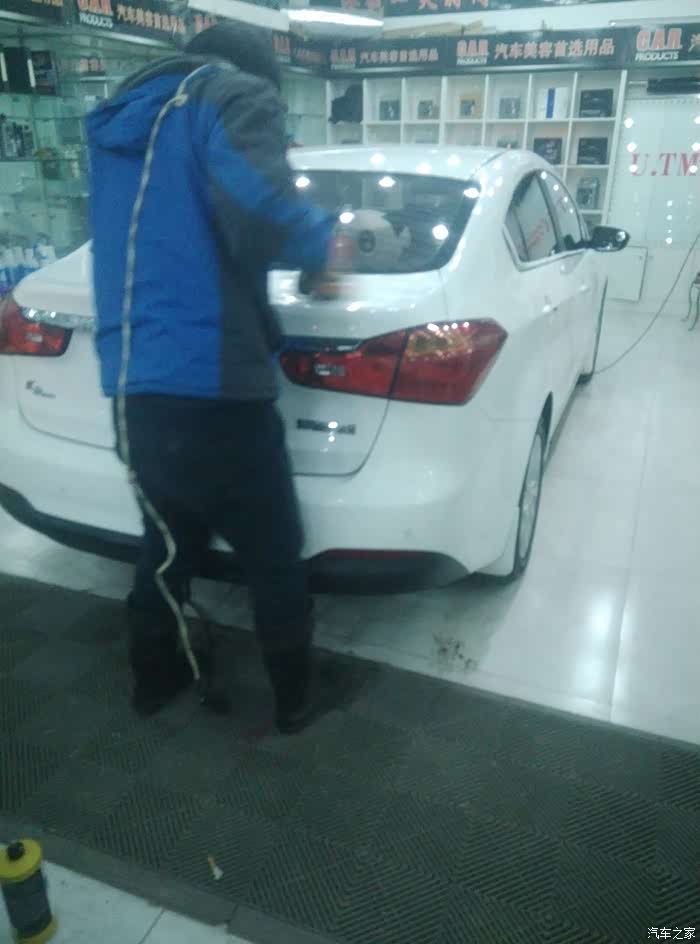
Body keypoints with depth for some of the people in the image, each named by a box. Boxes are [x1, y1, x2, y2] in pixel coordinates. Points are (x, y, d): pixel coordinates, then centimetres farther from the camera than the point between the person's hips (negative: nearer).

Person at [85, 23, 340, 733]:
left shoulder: (122, 118, 24)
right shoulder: (238, 94, -1)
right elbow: (257, 203, -22)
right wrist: (320, 250, -3)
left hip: (130, 390, 8)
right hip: (209, 391, -7)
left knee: (169, 544, 26)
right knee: (275, 563, 12)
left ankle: (155, 678, 43)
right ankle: (295, 700, 31)